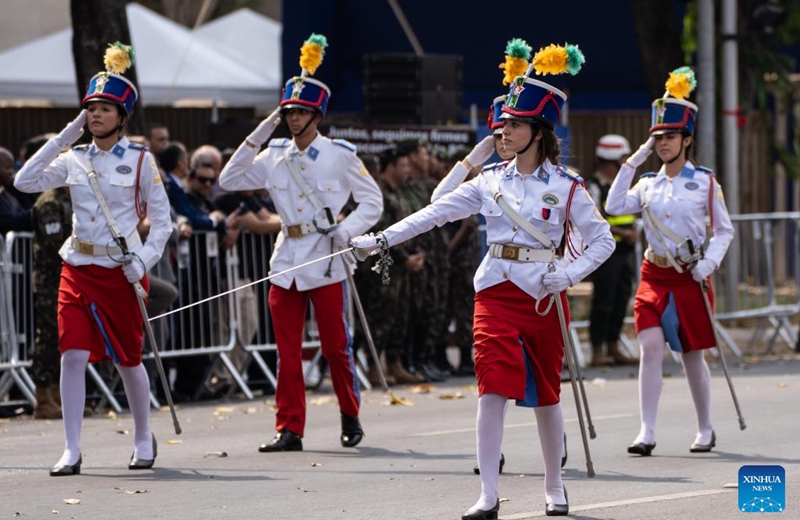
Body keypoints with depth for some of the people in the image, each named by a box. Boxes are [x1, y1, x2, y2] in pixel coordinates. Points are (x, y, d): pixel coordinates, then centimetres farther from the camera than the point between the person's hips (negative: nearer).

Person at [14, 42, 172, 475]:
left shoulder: (140, 160, -2)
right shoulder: (74, 160, 6)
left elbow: (162, 219, 0)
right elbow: (25, 181, -2)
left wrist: (145, 259, -14)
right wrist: (63, 138, -2)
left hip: (121, 271, -2)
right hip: (78, 268, 2)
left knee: (128, 360, 8)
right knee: (73, 355, -11)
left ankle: (144, 439, 29)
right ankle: (71, 451, -8)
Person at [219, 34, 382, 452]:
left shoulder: (340, 155, -2)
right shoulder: (275, 157, 7)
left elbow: (372, 201, 2)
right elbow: (229, 181, 6)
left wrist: (347, 230, -14)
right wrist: (256, 138, -2)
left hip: (326, 261, -3)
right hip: (286, 260, 3)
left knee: (335, 346, 3)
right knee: (287, 350, 1)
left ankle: (350, 418, 22)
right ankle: (289, 430, 4)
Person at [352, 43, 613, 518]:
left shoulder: (566, 186, -4)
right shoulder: (491, 180, 6)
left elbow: (603, 240, -1)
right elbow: (437, 211, 3)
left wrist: (569, 274, -16)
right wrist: (381, 240, -4)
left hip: (542, 296, -2)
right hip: (496, 292, 2)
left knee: (545, 394, 8)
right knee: (493, 390, -10)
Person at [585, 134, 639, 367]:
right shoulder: (594, 186, -10)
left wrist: (634, 230, 5)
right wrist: (622, 233, -20)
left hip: (625, 250, 9)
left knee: (621, 300, 10)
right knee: (604, 301, -7)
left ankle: (613, 348, 17)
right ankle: (598, 351, -4)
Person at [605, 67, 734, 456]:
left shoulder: (705, 182, -1)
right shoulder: (649, 184, 7)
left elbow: (725, 230, 2)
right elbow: (614, 207, -5)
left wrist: (710, 261, -14)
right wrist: (632, 162, -5)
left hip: (690, 278, -2)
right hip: (654, 277, 2)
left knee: (692, 354, 7)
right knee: (650, 347, -14)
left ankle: (705, 430, 23)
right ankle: (647, 432, -17)